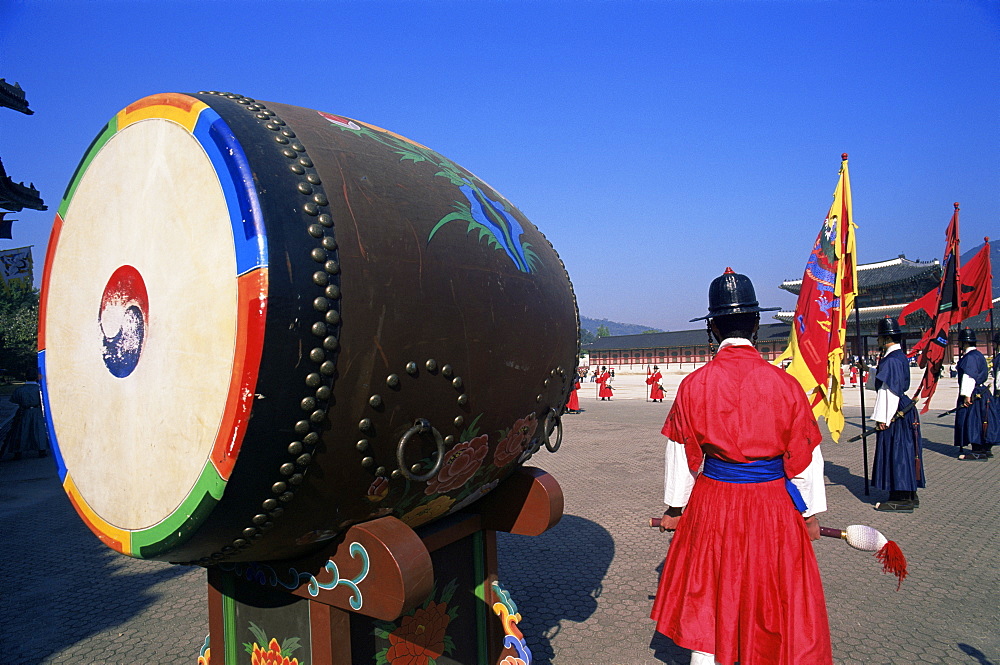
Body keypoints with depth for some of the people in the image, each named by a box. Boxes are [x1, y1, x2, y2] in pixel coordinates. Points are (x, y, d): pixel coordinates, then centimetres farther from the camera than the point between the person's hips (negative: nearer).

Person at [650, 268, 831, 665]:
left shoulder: (693, 385, -9)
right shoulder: (785, 384, -11)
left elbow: (681, 454, -1)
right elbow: (805, 457, -2)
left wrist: (674, 508, 11)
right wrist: (810, 512, 11)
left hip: (712, 502, 1)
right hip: (772, 504, 0)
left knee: (706, 604, 17)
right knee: (775, 605, 17)